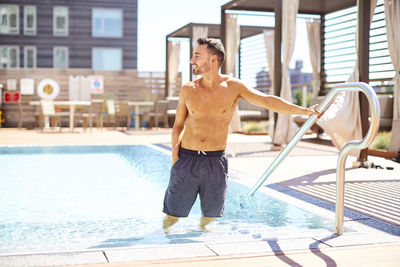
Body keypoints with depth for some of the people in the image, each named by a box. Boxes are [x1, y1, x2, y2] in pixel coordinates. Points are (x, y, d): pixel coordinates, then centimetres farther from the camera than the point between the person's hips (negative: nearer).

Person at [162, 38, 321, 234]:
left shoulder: (233, 87, -3)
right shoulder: (188, 90, -1)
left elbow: (267, 100, -7)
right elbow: (178, 125, 8)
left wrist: (303, 111, -14)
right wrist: (175, 157, -1)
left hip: (215, 160, 0)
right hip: (187, 158, 0)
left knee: (212, 212, 11)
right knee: (174, 212, 5)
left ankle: (203, 226, 43)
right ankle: (165, 229, 36)